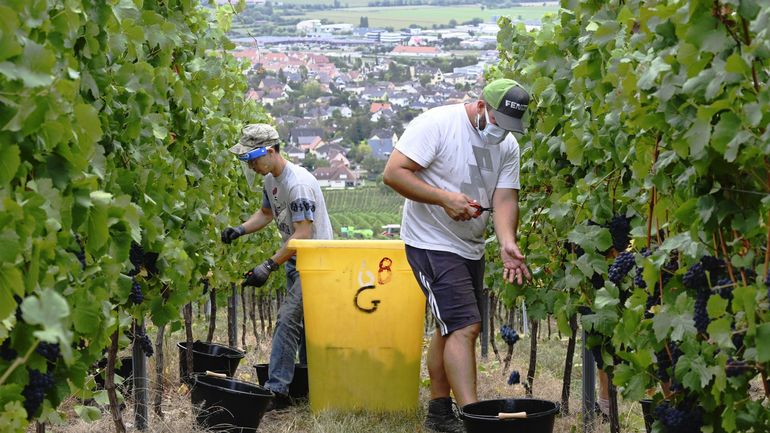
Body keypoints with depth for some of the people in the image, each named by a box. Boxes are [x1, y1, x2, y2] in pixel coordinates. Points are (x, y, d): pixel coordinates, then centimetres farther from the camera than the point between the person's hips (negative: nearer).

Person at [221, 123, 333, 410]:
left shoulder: (298, 184, -23)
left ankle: (276, 389, -20)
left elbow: (302, 233, -26)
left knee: (287, 318, -17)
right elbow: (266, 213, 24)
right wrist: (240, 230, 5)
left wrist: (269, 266, -27)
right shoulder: (270, 180, 8)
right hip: (295, 261, 10)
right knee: (301, 322, 14)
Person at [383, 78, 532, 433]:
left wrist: (507, 244, -21)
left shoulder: (508, 146, 5)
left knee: (450, 327, 15)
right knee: (465, 327, -16)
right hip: (432, 244, -8)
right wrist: (445, 198, -25)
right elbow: (393, 172, -19)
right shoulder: (437, 124, -16)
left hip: (471, 248, 8)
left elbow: (505, 198, -3)